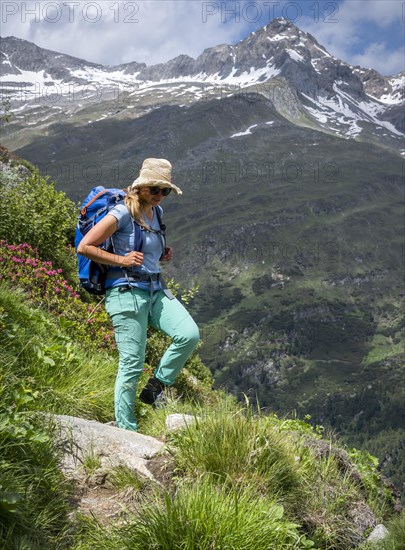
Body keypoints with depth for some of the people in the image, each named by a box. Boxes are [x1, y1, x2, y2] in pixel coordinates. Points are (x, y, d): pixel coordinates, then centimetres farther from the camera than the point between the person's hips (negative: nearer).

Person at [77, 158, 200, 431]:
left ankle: (156, 387, 6)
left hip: (156, 290, 7)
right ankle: (126, 432, 9)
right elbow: (85, 247, -12)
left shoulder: (157, 212, 13)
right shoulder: (122, 214, -11)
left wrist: (165, 254, 9)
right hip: (127, 291, -7)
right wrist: (121, 260, -16)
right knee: (132, 365, -4)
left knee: (190, 335, -15)